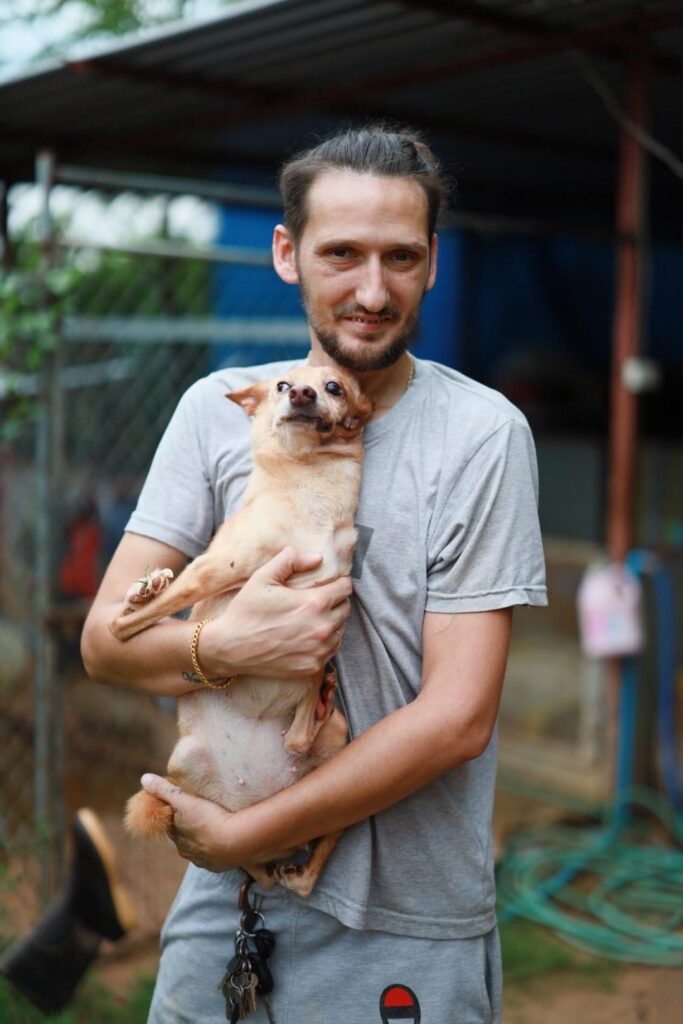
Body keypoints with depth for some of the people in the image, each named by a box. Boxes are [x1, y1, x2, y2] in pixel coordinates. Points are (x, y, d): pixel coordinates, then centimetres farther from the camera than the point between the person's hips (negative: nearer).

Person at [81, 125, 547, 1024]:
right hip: (223, 894, 3)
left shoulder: (483, 434, -12)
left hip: (408, 926, -3)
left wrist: (240, 835, -15)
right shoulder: (217, 409, -1)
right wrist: (224, 646, -25)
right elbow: (105, 636, -4)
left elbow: (458, 716, -15)